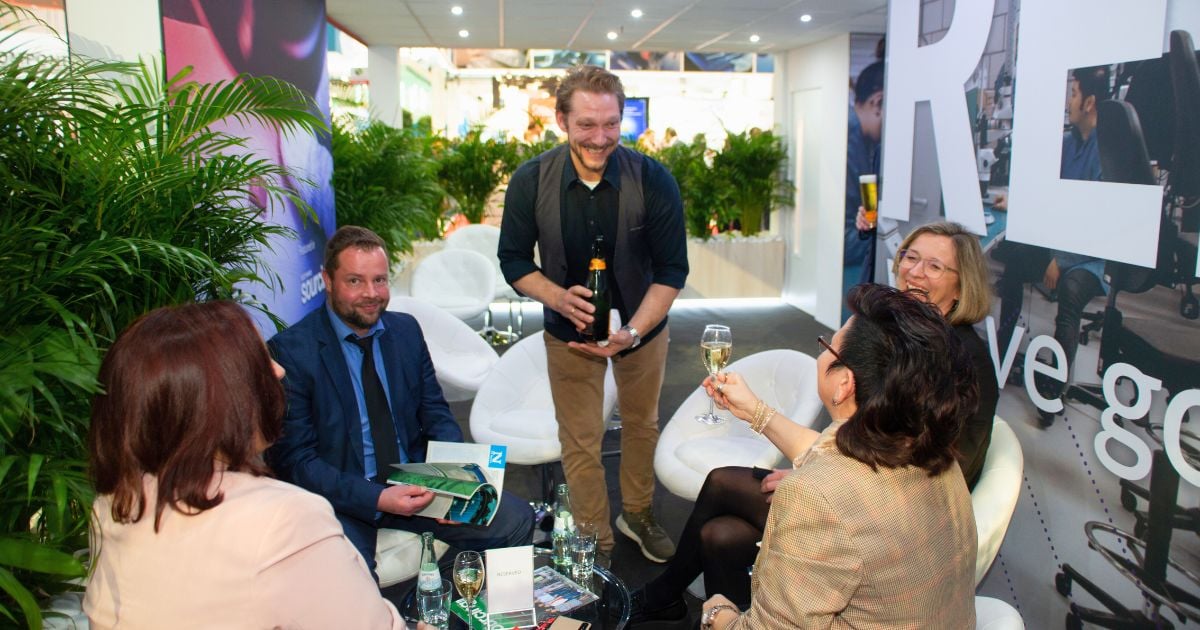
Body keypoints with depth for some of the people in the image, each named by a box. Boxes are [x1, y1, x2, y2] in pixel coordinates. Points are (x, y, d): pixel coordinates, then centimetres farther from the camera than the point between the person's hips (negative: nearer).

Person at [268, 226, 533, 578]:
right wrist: (376, 499, -24)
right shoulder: (290, 351, -10)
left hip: (415, 484, 5)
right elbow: (294, 459, -11)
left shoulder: (407, 330, 6)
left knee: (517, 520, -10)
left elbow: (435, 413, 10)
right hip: (342, 499, -5)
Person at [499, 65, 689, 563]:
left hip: (643, 326, 1)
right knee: (580, 442, 8)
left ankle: (637, 513, 45)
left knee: (642, 424, 19)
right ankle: (595, 544, 28)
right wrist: (558, 297, -27)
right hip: (569, 332, 0)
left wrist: (633, 331, -28)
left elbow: (672, 270, -15)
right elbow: (514, 260, -7)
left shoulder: (653, 180, -21)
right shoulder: (531, 181, -18)